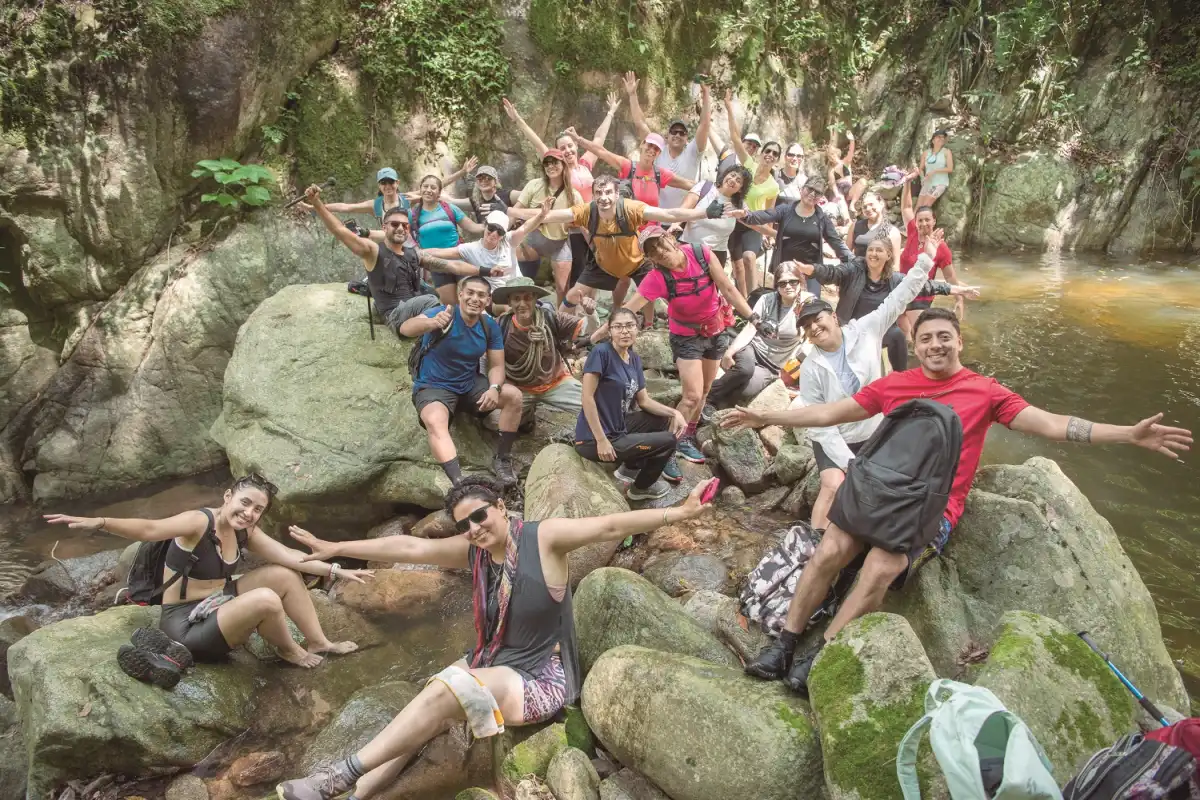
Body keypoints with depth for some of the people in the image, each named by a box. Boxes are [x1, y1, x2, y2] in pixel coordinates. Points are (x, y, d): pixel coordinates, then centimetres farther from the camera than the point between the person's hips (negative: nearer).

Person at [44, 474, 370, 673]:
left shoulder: (247, 533, 2)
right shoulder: (199, 522, -21)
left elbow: (291, 557, 0)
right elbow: (150, 529, -37)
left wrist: (336, 570, -7)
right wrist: (100, 522, -53)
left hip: (218, 606, 8)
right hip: (188, 625, -8)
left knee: (284, 575, -3)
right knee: (266, 599, -28)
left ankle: (319, 643, 10)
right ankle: (289, 651, 2)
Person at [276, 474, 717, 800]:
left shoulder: (545, 537, -15)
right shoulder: (472, 550, 0)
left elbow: (610, 526, -23)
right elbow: (409, 547, 3)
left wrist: (679, 512, -33)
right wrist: (336, 548, 7)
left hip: (541, 678, -6)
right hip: (490, 662, 7)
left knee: (443, 693, -26)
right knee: (428, 716, -19)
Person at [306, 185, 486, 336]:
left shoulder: (414, 254, 14)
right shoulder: (373, 250, 0)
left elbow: (451, 266, 12)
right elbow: (341, 231, -13)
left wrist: (486, 271, 5)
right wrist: (317, 203, -26)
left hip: (419, 312, 5)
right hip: (396, 316, -5)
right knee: (429, 301, -30)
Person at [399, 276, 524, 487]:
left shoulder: (490, 326, -2)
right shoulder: (444, 313, -19)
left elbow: (497, 366, -1)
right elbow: (405, 329, -35)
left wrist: (494, 388, -25)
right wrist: (433, 323, -58)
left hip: (469, 384, 5)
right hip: (433, 387, -5)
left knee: (513, 395, -14)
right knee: (435, 422, -35)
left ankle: (502, 459, -1)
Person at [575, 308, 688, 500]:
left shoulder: (634, 360, 6)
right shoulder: (601, 352, -19)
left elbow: (644, 401, 11)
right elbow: (587, 397, -22)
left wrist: (674, 413, -4)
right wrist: (601, 440, -23)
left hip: (618, 427, 9)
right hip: (594, 440, -9)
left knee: (666, 419, 13)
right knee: (668, 441, -6)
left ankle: (630, 468, 20)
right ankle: (640, 487, 18)